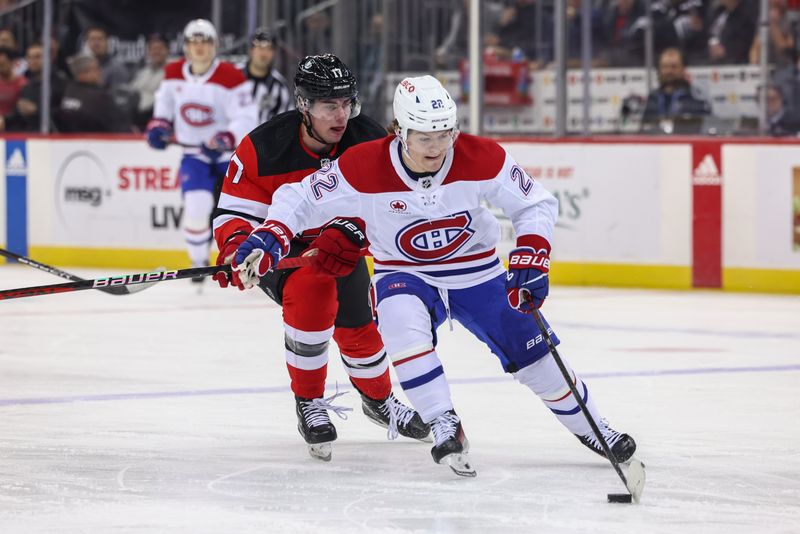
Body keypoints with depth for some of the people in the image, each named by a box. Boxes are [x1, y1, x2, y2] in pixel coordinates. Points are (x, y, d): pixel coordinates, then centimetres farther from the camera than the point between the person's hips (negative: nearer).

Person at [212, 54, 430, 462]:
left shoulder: (369, 141, -20)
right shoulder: (262, 149, -27)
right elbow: (235, 212, -22)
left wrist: (346, 236, -41)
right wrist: (236, 245, -44)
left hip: (337, 245, 4)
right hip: (278, 248, -4)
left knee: (358, 330, 10)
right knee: (311, 289, -33)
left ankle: (379, 399, 45)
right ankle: (308, 403, -15)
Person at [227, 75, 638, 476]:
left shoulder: (482, 159, -20)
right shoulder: (362, 168, -24)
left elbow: (535, 203, -8)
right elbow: (299, 198, -15)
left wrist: (531, 258, -22)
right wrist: (269, 238, -32)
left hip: (477, 273, 1)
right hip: (404, 275, -1)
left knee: (534, 355, -1)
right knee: (401, 322, -35)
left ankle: (591, 429, 25)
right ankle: (445, 428, -27)